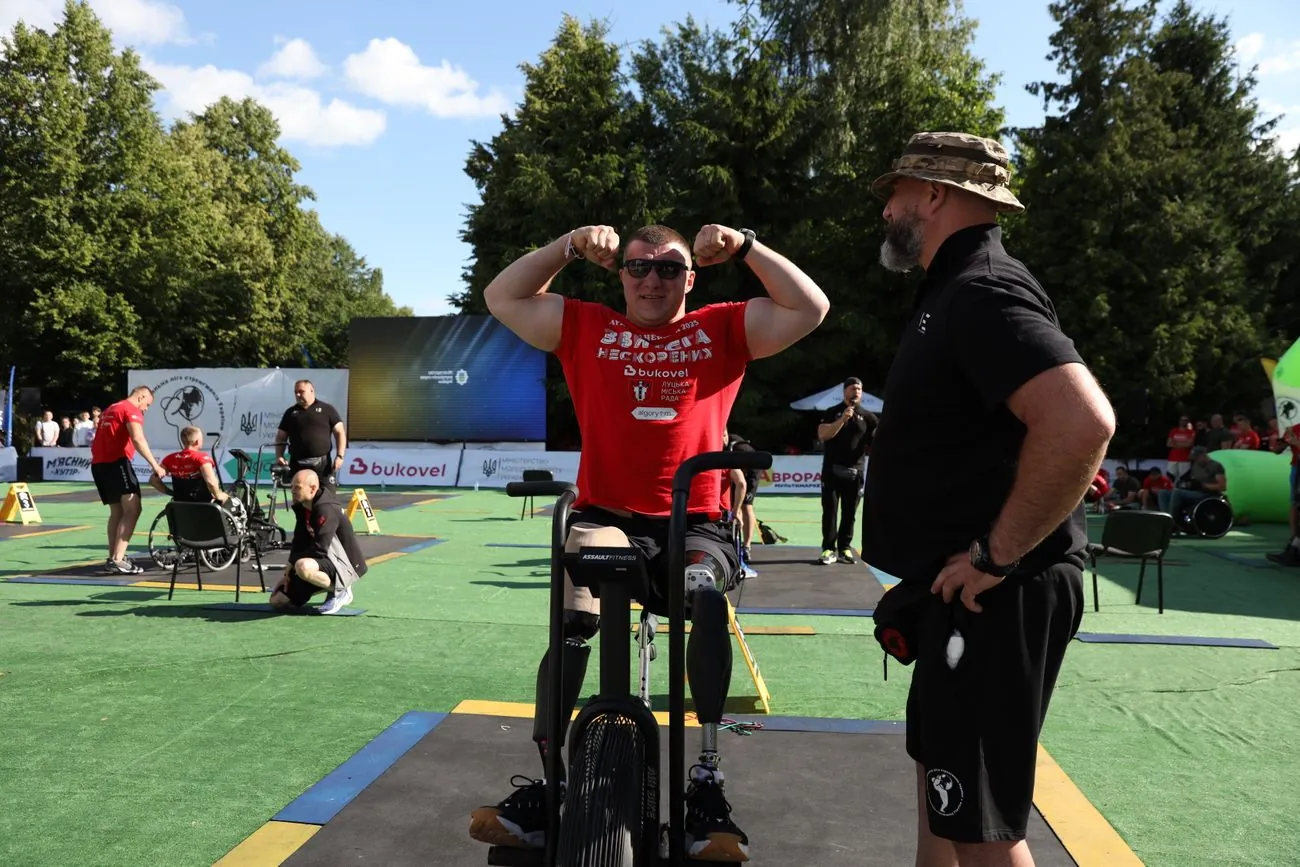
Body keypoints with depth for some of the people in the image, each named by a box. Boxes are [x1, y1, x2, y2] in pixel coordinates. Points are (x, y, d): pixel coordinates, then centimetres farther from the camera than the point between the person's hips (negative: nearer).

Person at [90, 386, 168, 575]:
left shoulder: (110, 410, 25)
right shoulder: (131, 410, -4)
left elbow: (102, 438, 27)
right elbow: (138, 439, -19)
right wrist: (155, 465, -22)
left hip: (98, 464, 10)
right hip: (116, 463, -10)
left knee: (117, 511, 16)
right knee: (132, 510, -12)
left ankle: (112, 558, 17)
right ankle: (117, 560, -20)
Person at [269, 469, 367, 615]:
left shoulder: (326, 510, -24)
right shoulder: (302, 508, 4)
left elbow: (320, 549, -28)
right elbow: (298, 542, 7)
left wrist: (292, 561, -14)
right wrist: (288, 572, -4)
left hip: (343, 565, -9)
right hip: (322, 561, 9)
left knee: (303, 567, -39)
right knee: (277, 601, 4)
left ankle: (340, 591, -12)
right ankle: (329, 584, 17)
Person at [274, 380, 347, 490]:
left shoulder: (327, 409, 5)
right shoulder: (290, 412, 14)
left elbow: (340, 432, 2)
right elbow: (281, 437, 15)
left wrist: (340, 455, -8)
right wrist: (279, 456, -1)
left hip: (323, 464, -3)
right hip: (297, 465, 3)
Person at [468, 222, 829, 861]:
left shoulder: (723, 329, 13)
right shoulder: (586, 327, 14)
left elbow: (810, 309, 6)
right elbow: (502, 298, 13)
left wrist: (745, 246, -1)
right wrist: (571, 245, 3)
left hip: (695, 523, 0)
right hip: (606, 517, 1)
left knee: (706, 599, -32)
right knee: (575, 620, -27)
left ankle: (706, 783, -20)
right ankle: (545, 783, -14)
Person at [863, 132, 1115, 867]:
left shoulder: (981, 290, -18)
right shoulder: (957, 290, 15)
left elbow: (1083, 422, -33)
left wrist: (997, 556, -25)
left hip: (993, 598, -11)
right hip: (963, 593, 11)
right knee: (940, 777, 23)